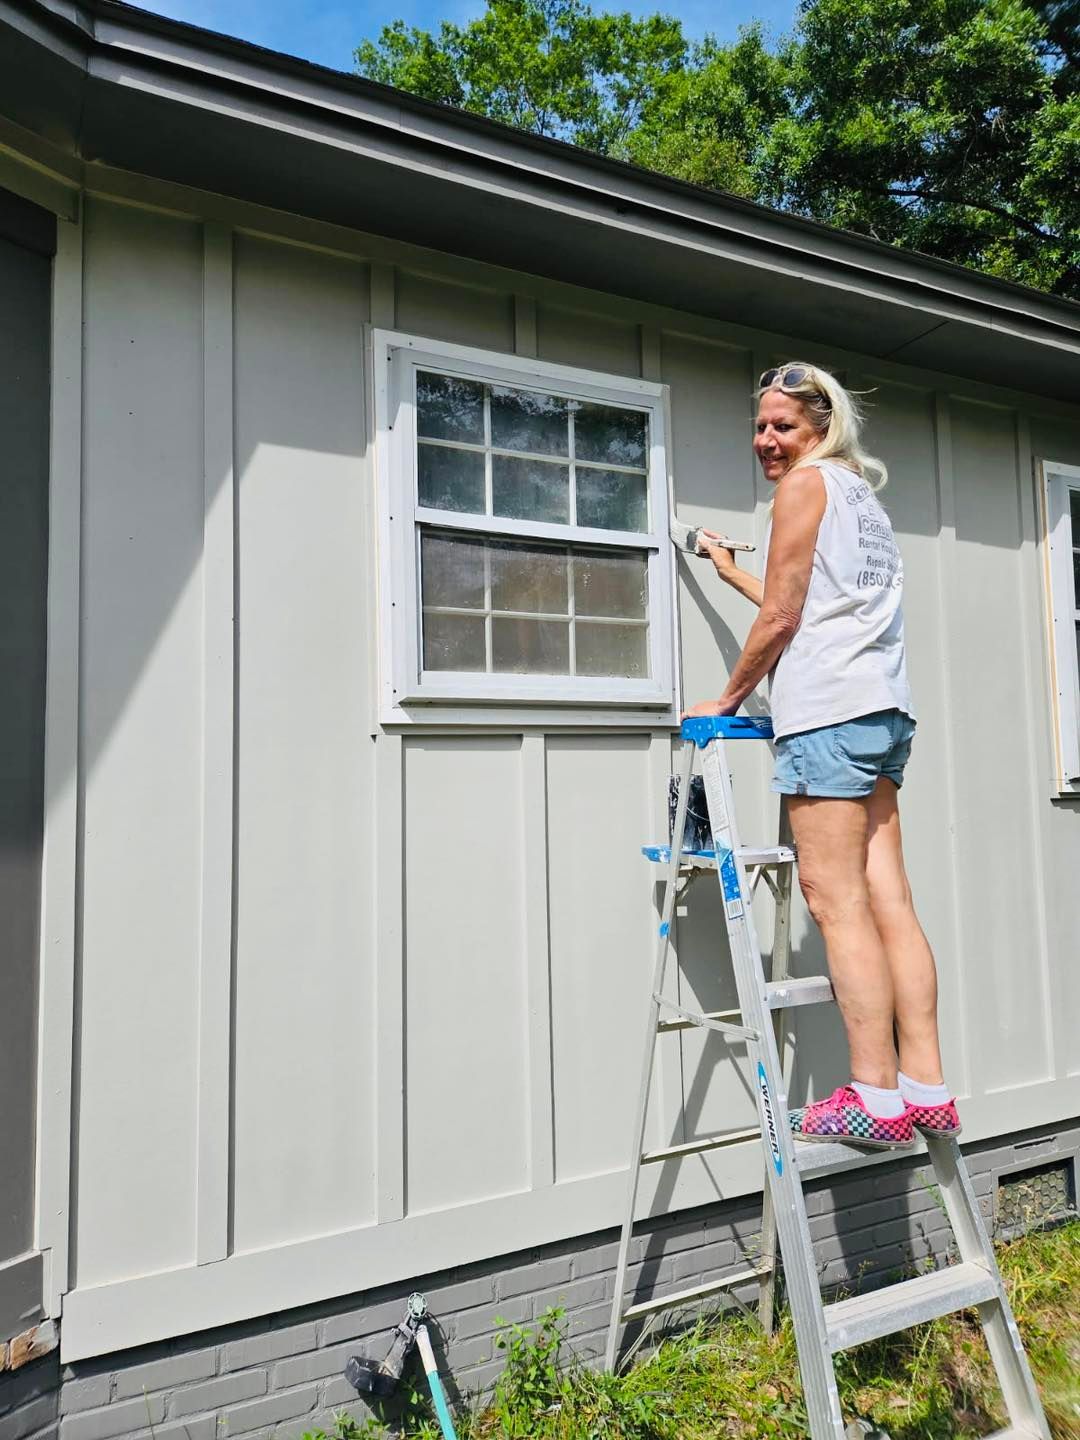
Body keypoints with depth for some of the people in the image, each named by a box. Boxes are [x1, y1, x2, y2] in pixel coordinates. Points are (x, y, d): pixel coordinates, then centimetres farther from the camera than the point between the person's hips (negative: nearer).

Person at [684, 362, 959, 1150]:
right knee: (888, 901, 5)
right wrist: (733, 572, 42)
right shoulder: (863, 494, 28)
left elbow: (781, 619, -6)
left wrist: (728, 699, 6)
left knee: (838, 902, -8)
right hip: (884, 708, 9)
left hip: (829, 709, -9)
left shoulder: (807, 483, 1)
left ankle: (877, 1098, -4)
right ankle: (928, 1088, 8)